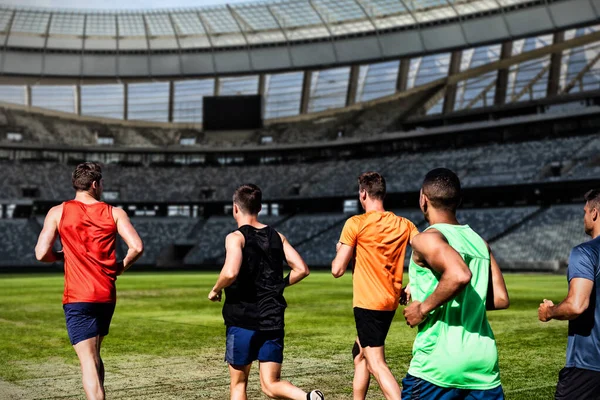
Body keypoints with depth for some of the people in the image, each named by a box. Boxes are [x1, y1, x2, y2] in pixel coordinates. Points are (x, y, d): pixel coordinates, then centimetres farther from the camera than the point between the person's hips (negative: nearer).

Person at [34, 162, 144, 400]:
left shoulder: (58, 212, 0)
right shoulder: (114, 213, 3)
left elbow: (41, 254, -7)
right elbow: (137, 247, -9)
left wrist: (60, 256, 14)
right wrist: (121, 267, 9)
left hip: (77, 298, -3)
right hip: (107, 296, 3)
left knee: (88, 362, -6)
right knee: (94, 355, 23)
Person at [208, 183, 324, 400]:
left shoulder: (236, 237, -8)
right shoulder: (277, 236, 8)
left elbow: (230, 273, -25)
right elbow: (301, 269, 4)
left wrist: (216, 290, -5)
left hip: (242, 319, -4)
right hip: (273, 319, 4)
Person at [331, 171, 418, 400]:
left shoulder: (355, 223, -10)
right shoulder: (404, 225, 5)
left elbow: (337, 270, -9)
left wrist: (340, 250, 11)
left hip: (368, 302, -7)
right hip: (390, 302, 7)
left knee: (376, 363, -8)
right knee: (359, 353, 22)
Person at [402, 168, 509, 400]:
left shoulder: (427, 239, -9)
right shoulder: (479, 241, 12)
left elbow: (460, 275, -28)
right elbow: (500, 299, 11)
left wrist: (424, 308, -15)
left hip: (439, 362, -6)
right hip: (485, 360, 6)